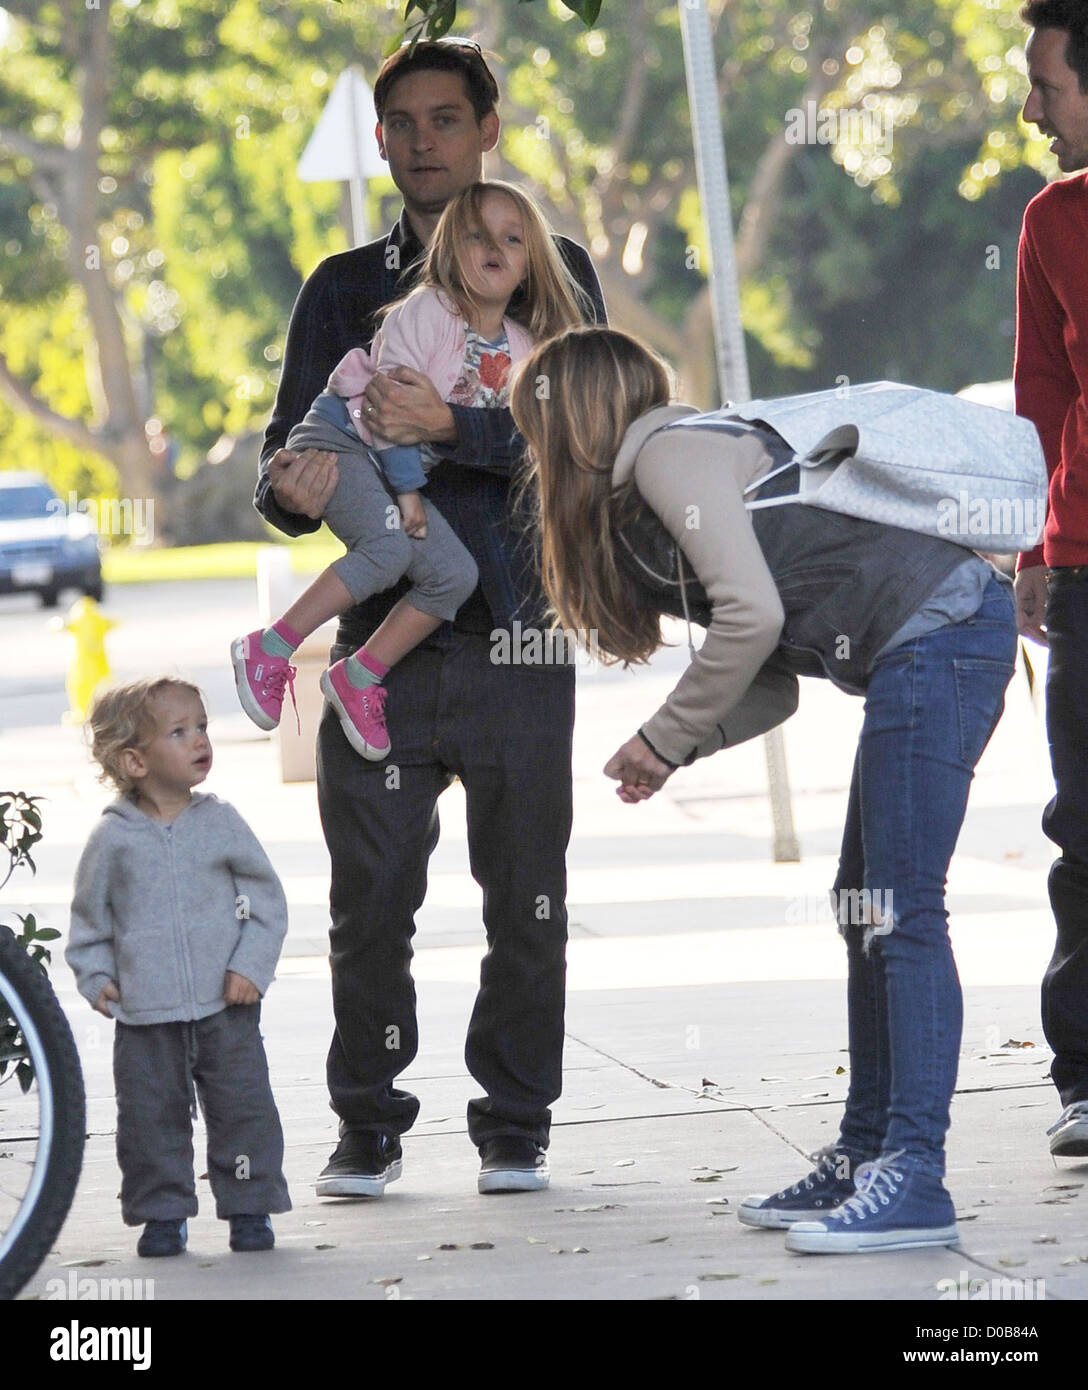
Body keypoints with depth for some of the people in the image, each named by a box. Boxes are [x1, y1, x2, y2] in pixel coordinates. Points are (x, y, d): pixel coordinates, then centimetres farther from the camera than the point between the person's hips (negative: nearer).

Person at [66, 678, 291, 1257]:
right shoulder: (113, 839, 1)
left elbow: (267, 901, 6)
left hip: (225, 1006, 0)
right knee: (150, 1116, 3)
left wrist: (251, 966, -5)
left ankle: (250, 1207, 11)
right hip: (145, 1015, 0)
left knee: (243, 1106, -1)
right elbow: (88, 920, 10)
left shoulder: (220, 824, 3)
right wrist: (96, 979, -2)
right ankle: (163, 1212, 16)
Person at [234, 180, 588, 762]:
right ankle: (268, 650, -24)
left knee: (455, 575, -9)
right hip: (339, 441, -7)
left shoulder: (519, 350, 4)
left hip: (405, 467, 7)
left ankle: (358, 678, 3)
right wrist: (407, 490, -17)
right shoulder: (426, 311, -14)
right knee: (388, 546, -31)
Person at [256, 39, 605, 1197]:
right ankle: (367, 1127, 7)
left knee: (525, 900, 2)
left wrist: (449, 426, -23)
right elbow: (287, 449, 9)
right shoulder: (344, 289, 15)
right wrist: (295, 487, -16)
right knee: (369, 896, -3)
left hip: (515, 633, -1)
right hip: (384, 630, 1)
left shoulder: (553, 270, 7)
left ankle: (515, 1125, 12)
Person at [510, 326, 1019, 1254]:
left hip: (936, 635, -10)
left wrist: (665, 738, -6)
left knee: (898, 911, -12)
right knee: (868, 909, 12)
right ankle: (867, 1160, 15)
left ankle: (916, 1179, -15)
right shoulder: (652, 483, 24)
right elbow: (775, 685, 20)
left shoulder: (666, 452, -5)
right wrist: (673, 752, 6)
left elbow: (754, 615, -18)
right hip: (934, 647, 10)